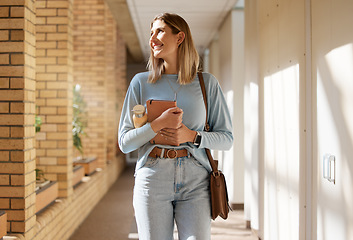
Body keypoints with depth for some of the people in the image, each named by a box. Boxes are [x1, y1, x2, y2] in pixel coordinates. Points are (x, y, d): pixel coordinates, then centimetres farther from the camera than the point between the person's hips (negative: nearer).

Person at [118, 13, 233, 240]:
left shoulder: (207, 82, 6)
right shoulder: (141, 82, 6)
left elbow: (226, 138, 7)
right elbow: (125, 142, 4)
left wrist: (192, 136, -10)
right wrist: (157, 125, -12)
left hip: (195, 181, 0)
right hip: (153, 178, 1)